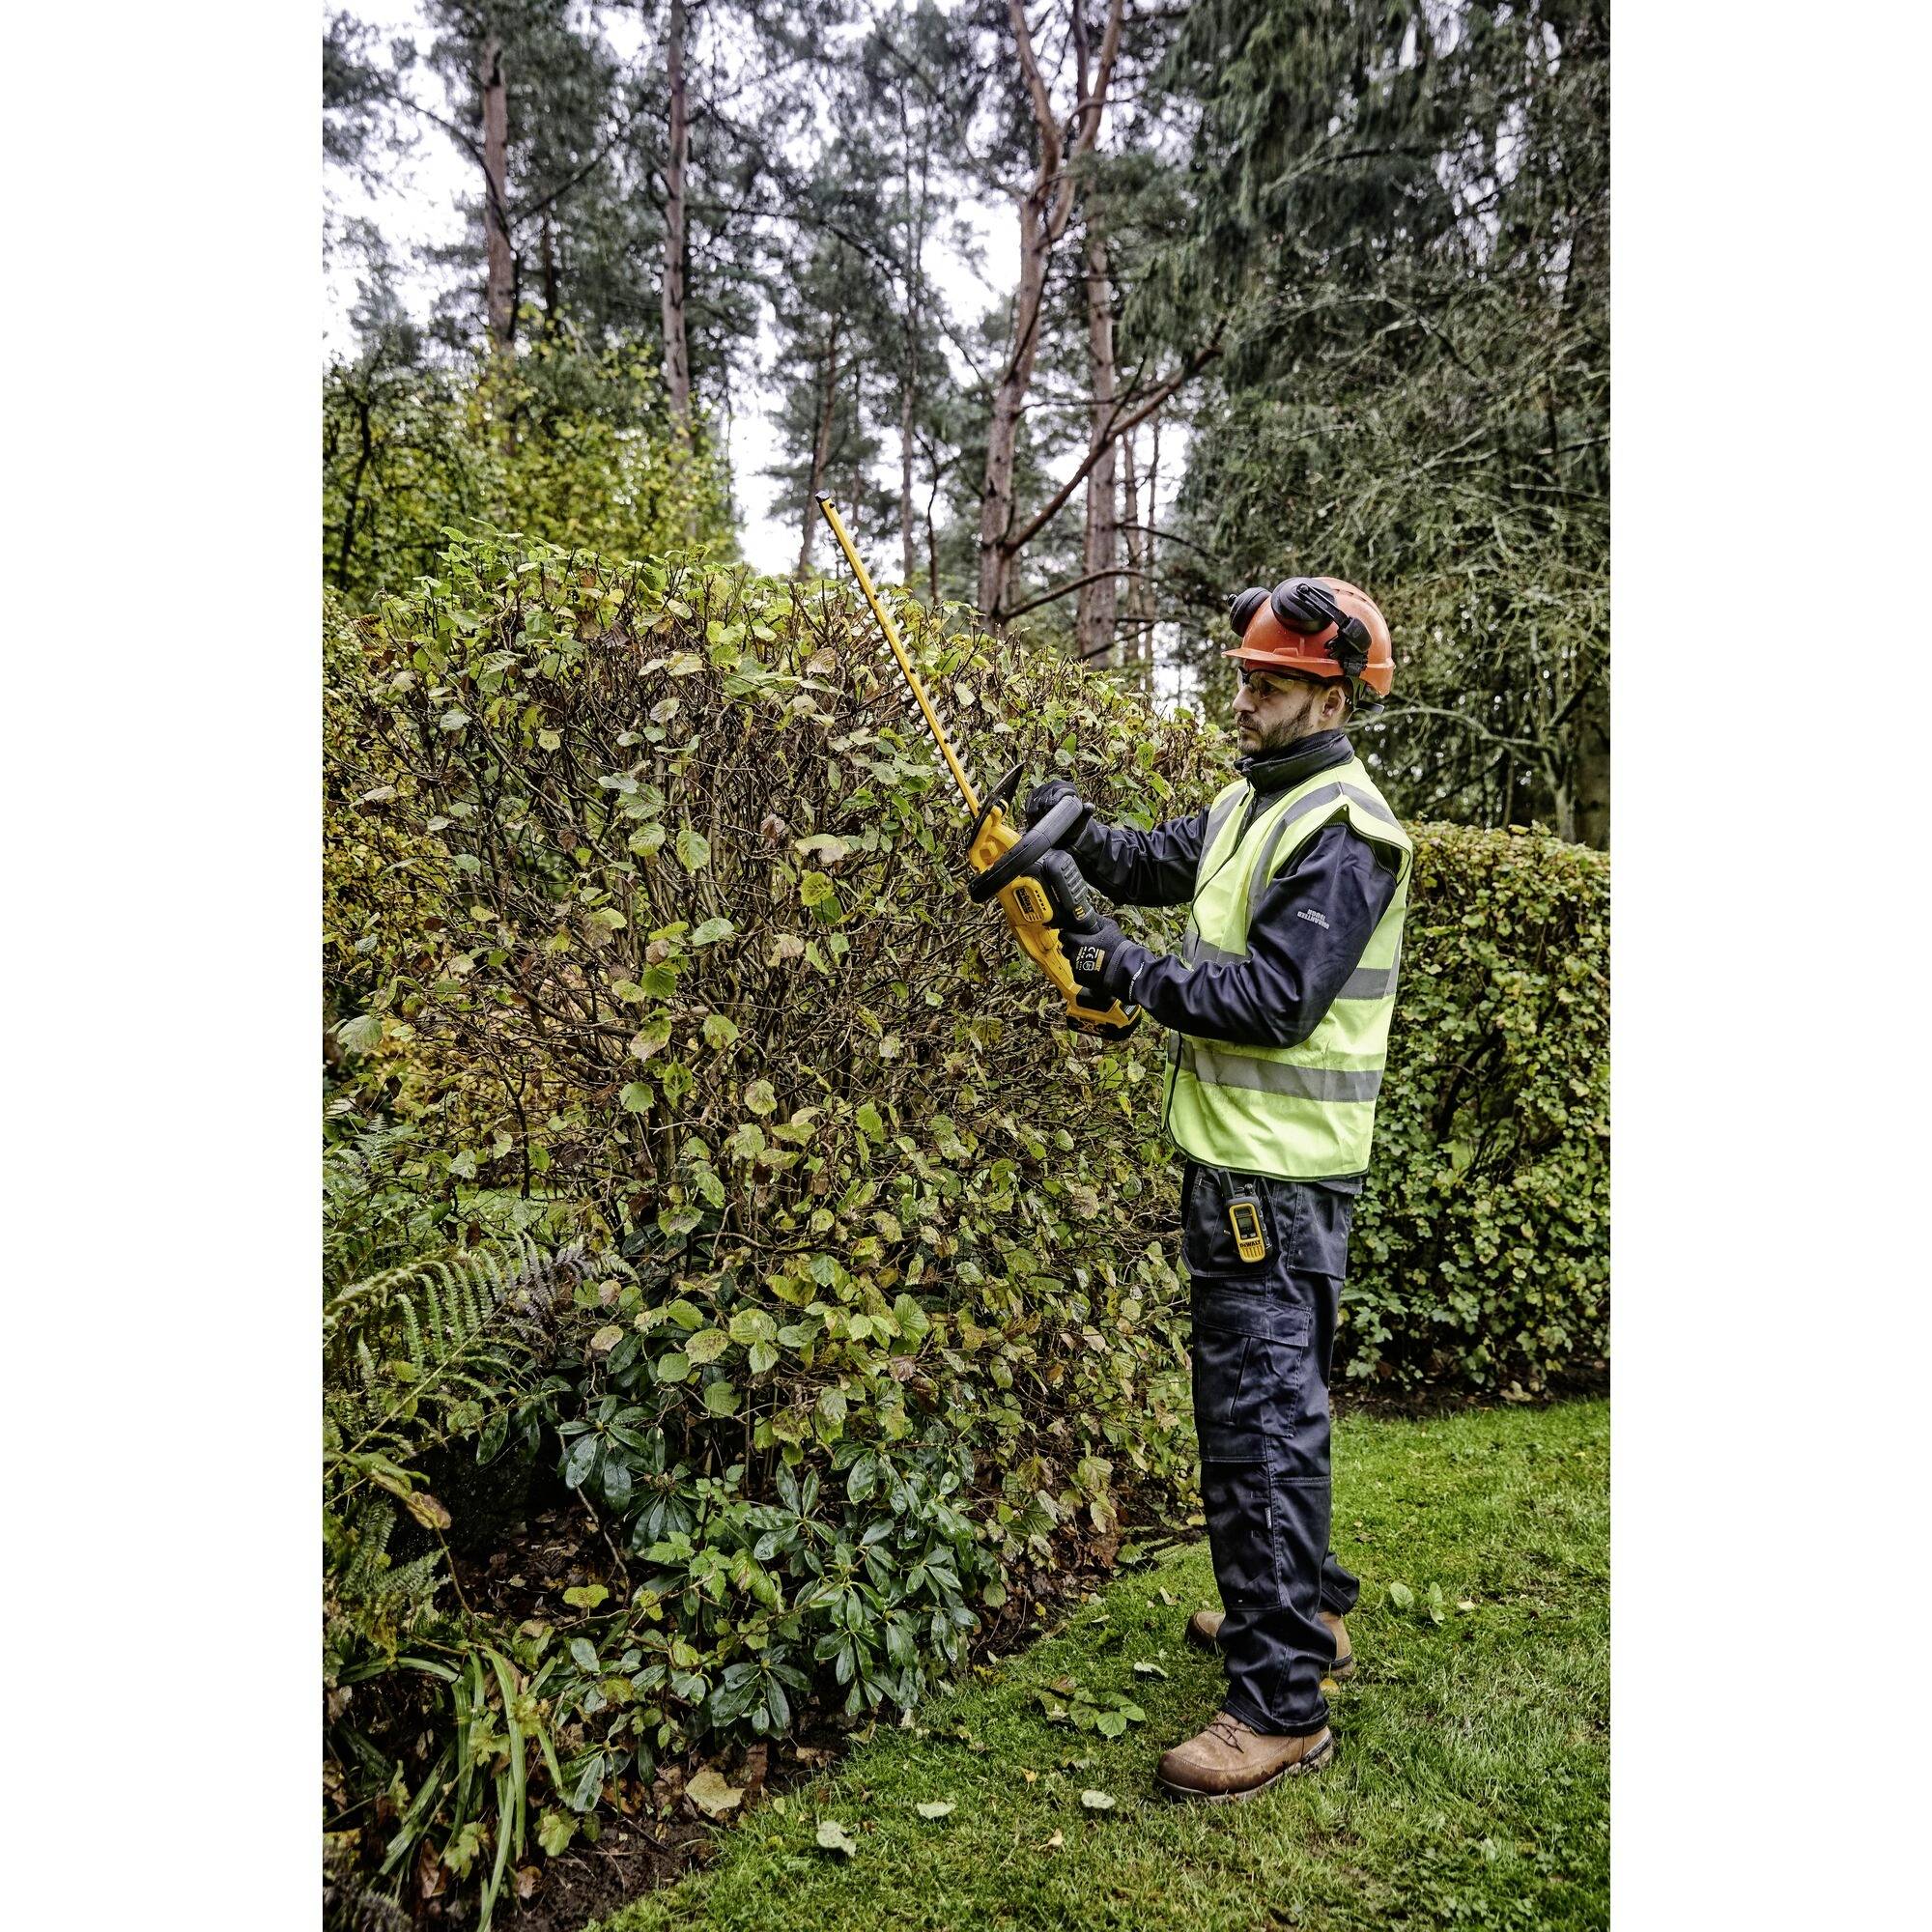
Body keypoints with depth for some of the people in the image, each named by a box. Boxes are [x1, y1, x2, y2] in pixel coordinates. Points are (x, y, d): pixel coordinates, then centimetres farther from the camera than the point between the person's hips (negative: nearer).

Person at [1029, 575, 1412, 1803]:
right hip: (1237, 1161, 10)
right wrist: (1080, 835, -5)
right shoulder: (1259, 804, 14)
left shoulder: (1342, 833, -17)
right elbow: (1160, 865, 15)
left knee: (1263, 1420, -7)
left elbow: (1275, 1001, -23)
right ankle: (1307, 1607, 37)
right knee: (1260, 1396, 20)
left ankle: (1284, 1707, 3)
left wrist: (1135, 974, -16)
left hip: (1282, 1180, -10)